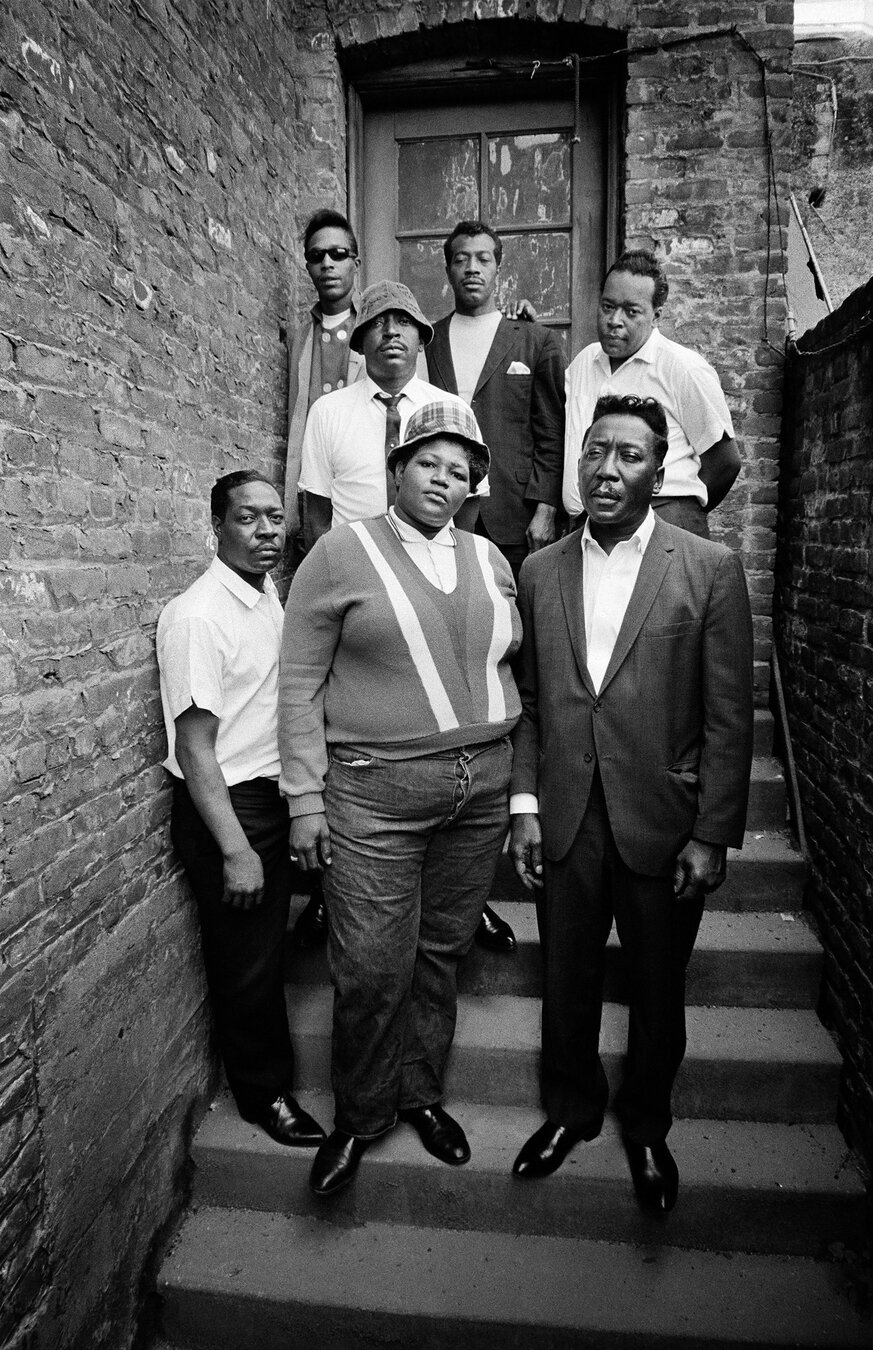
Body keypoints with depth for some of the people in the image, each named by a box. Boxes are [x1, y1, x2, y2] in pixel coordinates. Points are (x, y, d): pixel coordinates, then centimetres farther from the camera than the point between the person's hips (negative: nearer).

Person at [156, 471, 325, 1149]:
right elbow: (195, 747, -21)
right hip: (225, 805, -8)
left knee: (269, 946, 22)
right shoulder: (197, 616, -21)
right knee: (245, 960, 7)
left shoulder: (272, 597, 5)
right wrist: (235, 850, -21)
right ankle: (265, 1092, 29)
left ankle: (271, 1074, 42)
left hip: (275, 794, 8)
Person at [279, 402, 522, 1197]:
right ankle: (361, 1114, 28)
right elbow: (300, 682, -4)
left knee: (442, 953, 14)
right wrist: (305, 798, -7)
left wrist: (517, 787, 11)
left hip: (481, 789, 4)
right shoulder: (342, 553, -2)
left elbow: (505, 674, 15)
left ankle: (421, 1093, 37)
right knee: (374, 969, 1)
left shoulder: (490, 560, 11)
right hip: (374, 793, -4)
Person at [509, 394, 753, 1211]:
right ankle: (570, 1111, 43)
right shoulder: (540, 571, 4)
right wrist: (524, 806, 0)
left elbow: (729, 718, -7)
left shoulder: (710, 570, -6)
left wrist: (712, 835, -9)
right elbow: (529, 704, 6)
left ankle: (646, 1127, 42)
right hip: (564, 826, 3)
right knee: (566, 984, 17)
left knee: (657, 992, 16)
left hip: (663, 827, -2)